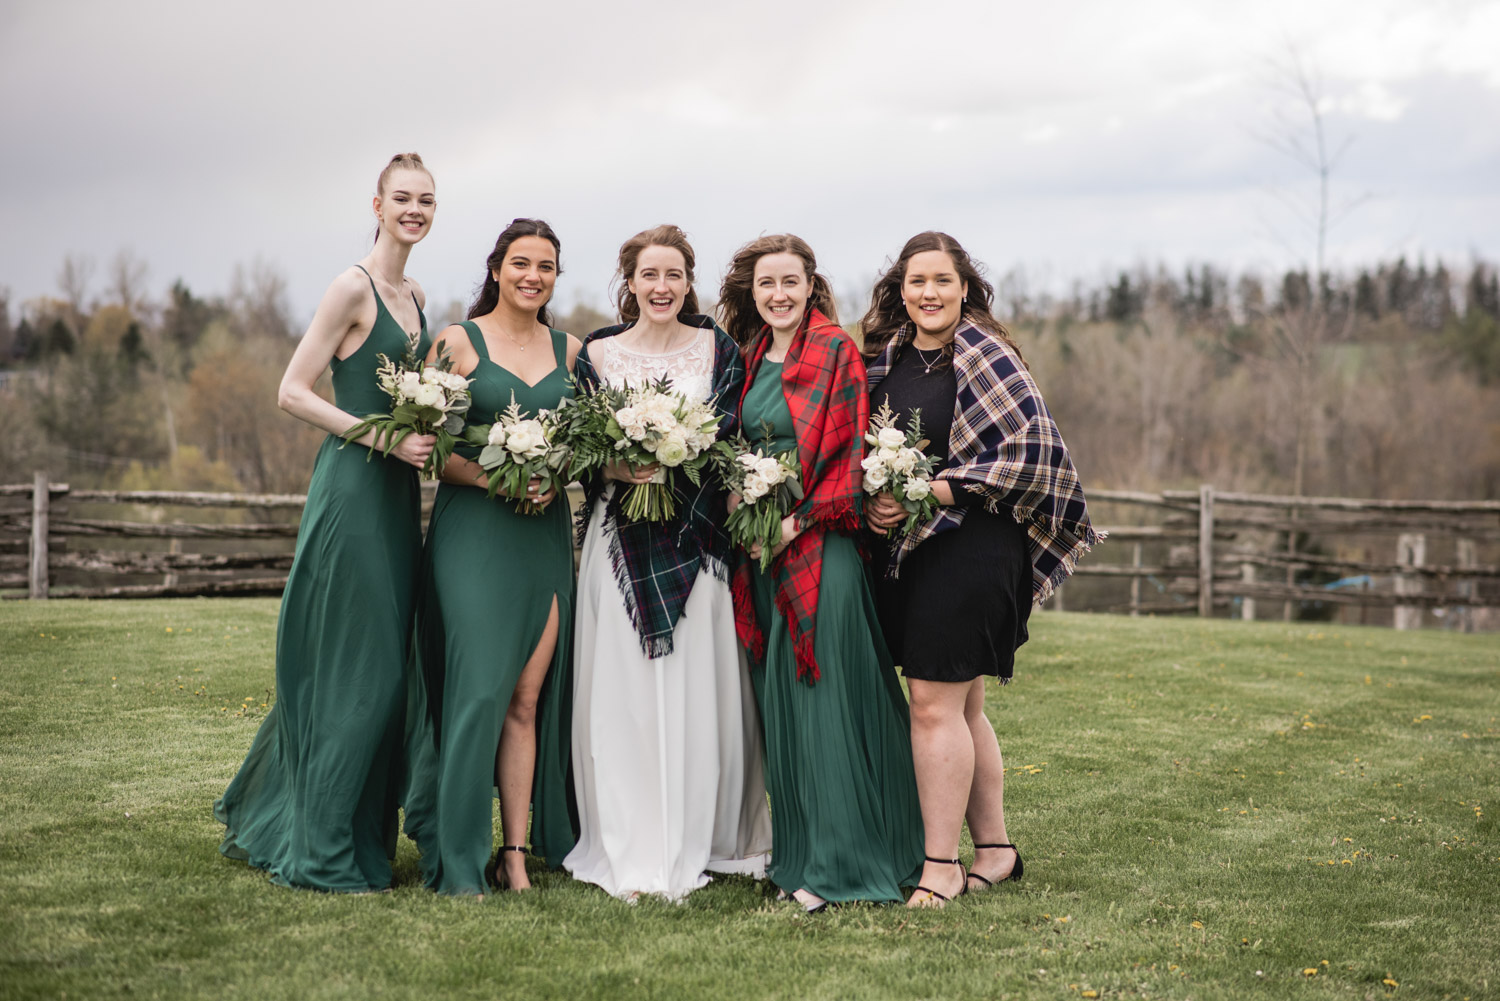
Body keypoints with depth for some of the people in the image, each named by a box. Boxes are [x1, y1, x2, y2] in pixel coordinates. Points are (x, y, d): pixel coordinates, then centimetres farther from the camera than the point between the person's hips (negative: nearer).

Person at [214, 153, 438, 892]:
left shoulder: (414, 296, 16)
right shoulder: (353, 287, -9)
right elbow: (293, 393, -13)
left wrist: (428, 436, 7)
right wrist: (384, 436, -18)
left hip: (397, 494, 9)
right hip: (353, 489, -9)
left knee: (382, 668, 12)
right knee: (356, 670, -5)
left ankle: (271, 820, 26)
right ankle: (323, 853, 5)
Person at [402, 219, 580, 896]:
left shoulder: (570, 350, 13)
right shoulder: (458, 342, 1)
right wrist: (497, 478, -15)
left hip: (546, 533, 4)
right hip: (473, 530, -4)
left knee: (528, 697, 2)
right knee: (480, 687, -10)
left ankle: (516, 852, 6)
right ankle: (458, 859, 0)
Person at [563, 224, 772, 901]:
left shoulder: (718, 350, 8)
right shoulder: (596, 354, 8)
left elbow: (728, 438, 2)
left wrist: (668, 461, -14)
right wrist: (615, 468, -15)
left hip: (695, 540, 0)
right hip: (621, 537, 0)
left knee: (695, 688, 0)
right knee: (622, 688, -2)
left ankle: (696, 845, 11)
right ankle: (629, 853, 4)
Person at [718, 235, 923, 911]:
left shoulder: (835, 352, -6)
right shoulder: (750, 356, 14)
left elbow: (848, 450, -11)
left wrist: (799, 519, -16)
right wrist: (737, 500, 3)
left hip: (819, 540, -7)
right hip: (762, 544, 7)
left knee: (825, 696, -7)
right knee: (779, 697, 9)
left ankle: (840, 863, -1)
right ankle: (797, 848, 18)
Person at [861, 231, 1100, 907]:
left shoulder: (985, 355, -8)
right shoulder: (887, 358, 12)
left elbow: (1030, 450, -14)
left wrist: (934, 493, -16)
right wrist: (873, 503, 0)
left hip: (972, 544, -7)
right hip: (904, 548, 7)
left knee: (936, 703, -8)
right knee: (962, 707, 12)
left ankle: (941, 867, -1)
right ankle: (994, 849, 23)